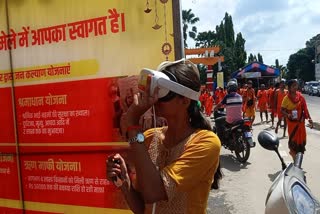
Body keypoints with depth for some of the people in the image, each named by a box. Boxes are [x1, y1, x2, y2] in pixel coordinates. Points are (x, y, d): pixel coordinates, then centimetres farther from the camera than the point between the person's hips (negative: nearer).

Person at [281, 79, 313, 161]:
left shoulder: (300, 96, -3)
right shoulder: (286, 98, -14)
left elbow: (305, 108, 2)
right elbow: (282, 110, -9)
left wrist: (309, 118, -1)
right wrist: (287, 115, -28)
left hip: (300, 121, 4)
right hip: (292, 121, -4)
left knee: (301, 138, 13)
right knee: (293, 138, 6)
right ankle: (293, 152, 25)